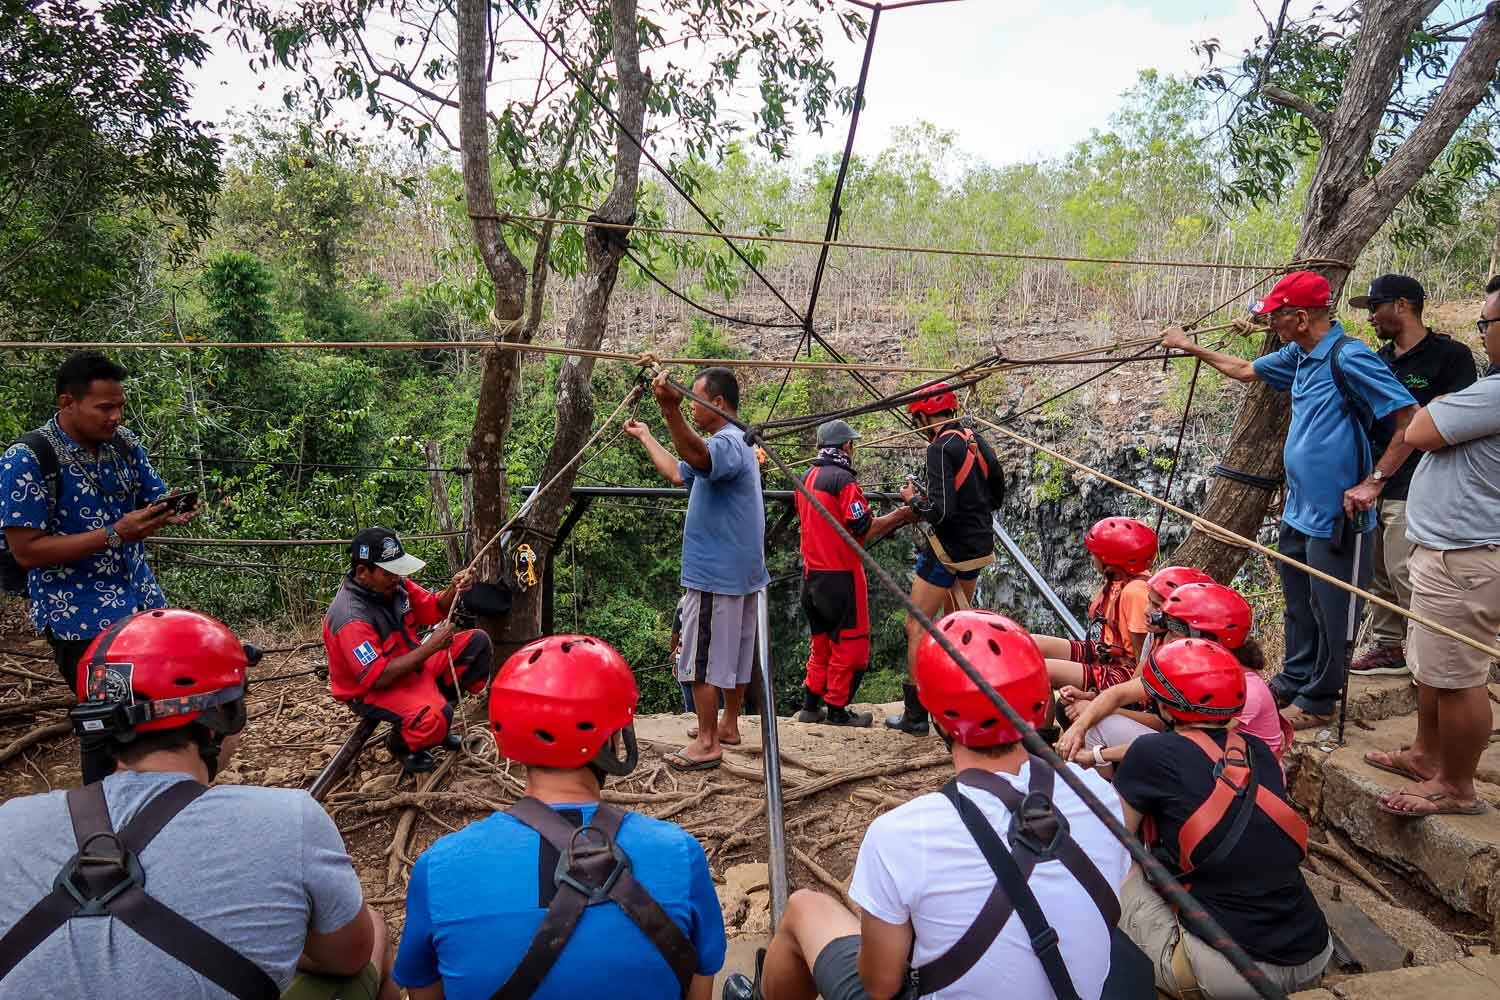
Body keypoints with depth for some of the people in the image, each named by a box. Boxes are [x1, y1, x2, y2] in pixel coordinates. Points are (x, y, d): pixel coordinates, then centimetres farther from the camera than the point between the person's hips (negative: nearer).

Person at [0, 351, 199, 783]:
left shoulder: (124, 442, 4)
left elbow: (155, 501, 13)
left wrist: (172, 513, -12)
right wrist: (115, 534, -24)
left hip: (143, 604, 6)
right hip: (82, 618, -6)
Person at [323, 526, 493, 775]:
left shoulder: (393, 584, -9)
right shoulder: (351, 617, -31)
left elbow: (432, 609, 6)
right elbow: (378, 677, -31)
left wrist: (453, 590, -16)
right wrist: (431, 647, -29)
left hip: (409, 665, 8)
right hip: (372, 690, -8)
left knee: (477, 643, 1)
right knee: (435, 717, -34)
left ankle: (438, 709, 9)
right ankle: (401, 743, 2)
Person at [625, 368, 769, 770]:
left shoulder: (727, 443, -19)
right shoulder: (733, 443, 16)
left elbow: (697, 455, -45)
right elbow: (678, 473, 27)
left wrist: (670, 410, -60)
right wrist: (645, 436, 35)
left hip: (715, 574, -10)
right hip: (737, 571, 11)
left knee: (702, 659, -2)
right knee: (733, 654, 18)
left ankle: (708, 743, 5)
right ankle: (728, 725, 31)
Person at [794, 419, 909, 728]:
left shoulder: (807, 479, 10)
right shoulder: (842, 479, -16)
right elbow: (865, 530, -18)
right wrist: (901, 514, -8)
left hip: (812, 573, 9)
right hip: (840, 575, -8)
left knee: (823, 641, 19)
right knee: (850, 644, 4)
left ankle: (811, 705, 24)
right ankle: (836, 710, 10)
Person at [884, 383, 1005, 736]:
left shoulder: (941, 448, -19)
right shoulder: (979, 443, 7)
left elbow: (941, 511, -26)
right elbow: (996, 495, 18)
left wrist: (913, 502, -6)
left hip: (948, 550, -8)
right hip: (979, 547, 9)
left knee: (917, 627, 1)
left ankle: (915, 716, 3)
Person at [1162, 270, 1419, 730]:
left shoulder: (1349, 357, -19)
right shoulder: (1298, 356, 8)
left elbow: (1412, 420, -21)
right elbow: (1246, 370, 26)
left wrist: (1373, 482, -21)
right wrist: (1190, 346, 29)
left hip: (1335, 516, -9)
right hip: (1298, 509, 9)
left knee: (1329, 611, 5)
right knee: (1298, 604, 21)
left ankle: (1318, 700, 19)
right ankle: (1294, 679, 36)